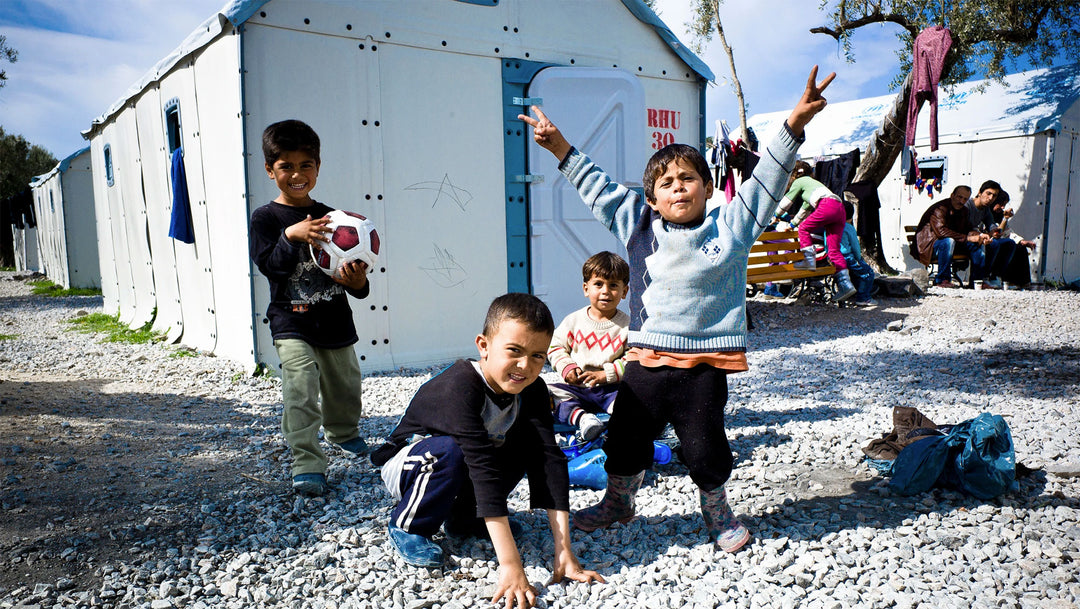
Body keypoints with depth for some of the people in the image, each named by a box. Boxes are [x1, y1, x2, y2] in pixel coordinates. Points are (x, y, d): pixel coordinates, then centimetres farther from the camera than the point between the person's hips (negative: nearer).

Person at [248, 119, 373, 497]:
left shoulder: (330, 218, 4)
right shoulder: (266, 218, -3)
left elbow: (352, 273, 5)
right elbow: (269, 264, -17)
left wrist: (358, 282, -18)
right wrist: (291, 236, -30)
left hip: (336, 321, 4)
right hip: (291, 322, -3)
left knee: (344, 386, 18)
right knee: (301, 391, -15)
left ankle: (344, 433, 45)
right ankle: (307, 465, -7)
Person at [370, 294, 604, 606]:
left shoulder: (532, 390, -18)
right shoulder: (461, 385, -37)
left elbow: (549, 458, -24)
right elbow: (483, 468, -43)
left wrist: (564, 552, -31)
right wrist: (510, 565, -46)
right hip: (407, 461, -6)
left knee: (525, 443, -17)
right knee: (452, 451, -36)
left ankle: (464, 519, 4)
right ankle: (407, 525, -8)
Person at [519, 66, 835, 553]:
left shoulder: (731, 226, 1)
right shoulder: (640, 226, 6)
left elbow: (766, 182, -2)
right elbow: (599, 189, 11)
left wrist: (794, 125, -10)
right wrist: (560, 148, 9)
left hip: (706, 362, -2)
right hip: (646, 358, 3)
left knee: (705, 445, 5)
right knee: (625, 438, 12)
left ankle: (717, 510, 34)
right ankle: (618, 502, 39)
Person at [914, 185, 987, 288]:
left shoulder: (964, 211, 9)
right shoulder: (939, 208, -19)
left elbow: (968, 229, 12)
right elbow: (941, 231, -32)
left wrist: (980, 235, -11)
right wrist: (967, 238, -30)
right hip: (929, 246, -8)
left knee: (977, 243, -4)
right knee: (948, 241, -36)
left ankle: (978, 279, 3)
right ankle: (942, 280, -28)